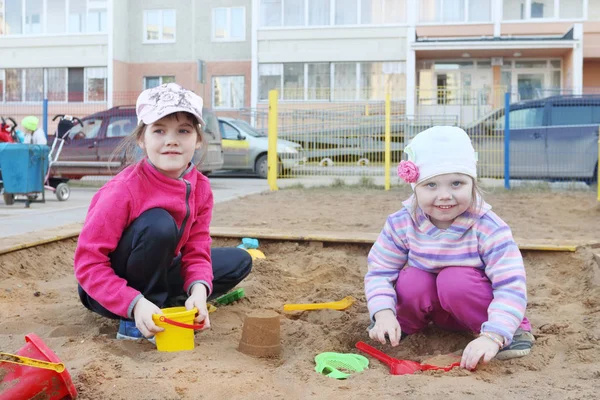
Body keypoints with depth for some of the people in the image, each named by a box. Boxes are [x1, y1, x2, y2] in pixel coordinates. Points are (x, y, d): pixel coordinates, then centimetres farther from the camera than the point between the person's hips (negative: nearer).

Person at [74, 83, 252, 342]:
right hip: (108, 293, -6)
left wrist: (198, 289, -29)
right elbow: (88, 263, -26)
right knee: (159, 224, -33)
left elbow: (196, 251, -7)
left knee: (239, 261, 1)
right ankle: (134, 324, -18)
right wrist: (135, 304, -38)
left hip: (156, 275, 6)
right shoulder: (123, 190, -27)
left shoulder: (200, 187, -9)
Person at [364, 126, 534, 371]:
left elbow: (511, 286, -30)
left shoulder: (488, 229, -26)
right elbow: (379, 272, -10)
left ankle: (513, 328, -10)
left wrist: (492, 336, -44)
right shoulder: (401, 224, -17)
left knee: (456, 280, -33)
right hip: (433, 308, 2)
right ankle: (406, 323, 5)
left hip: (472, 306, -2)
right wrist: (384, 313, -29)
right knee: (411, 282, -28)